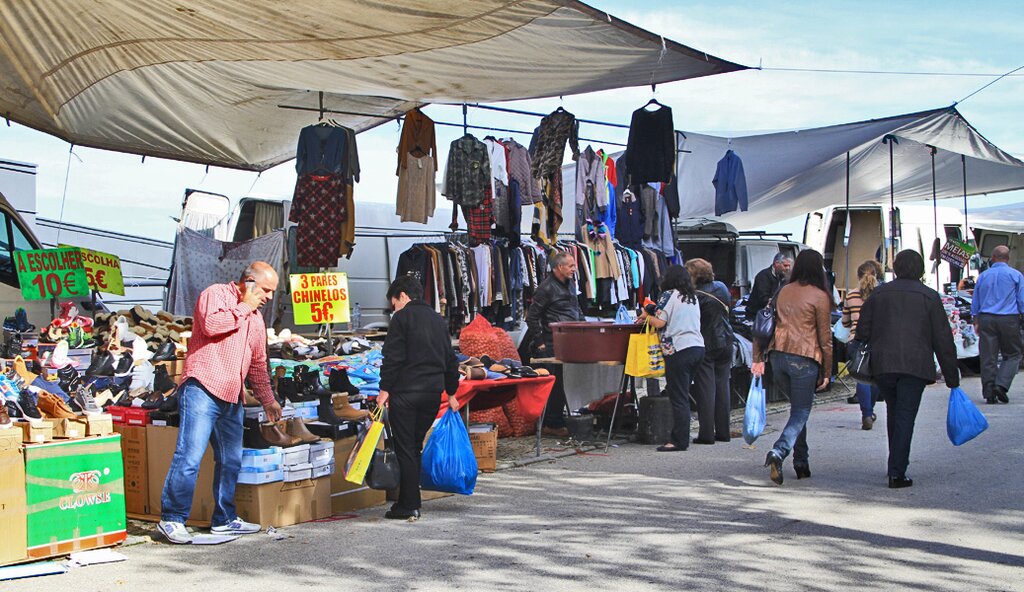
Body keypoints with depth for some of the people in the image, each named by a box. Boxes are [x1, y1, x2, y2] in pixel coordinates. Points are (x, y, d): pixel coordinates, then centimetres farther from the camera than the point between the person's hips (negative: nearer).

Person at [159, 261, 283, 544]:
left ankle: (224, 520, 17)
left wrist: (267, 399, 26)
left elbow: (258, 364, 29)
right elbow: (210, 325, -20)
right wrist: (243, 308, -7)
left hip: (232, 399, 8)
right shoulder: (216, 294, 1)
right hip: (202, 389, -8)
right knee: (190, 455, -11)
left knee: (231, 461, 8)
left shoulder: (256, 318, 24)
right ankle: (172, 518, -5)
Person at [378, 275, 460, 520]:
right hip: (433, 393, 7)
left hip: (406, 392, -7)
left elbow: (393, 356, -11)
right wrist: (451, 392, 27)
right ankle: (410, 502, 17)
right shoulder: (438, 320, 17)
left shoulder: (402, 317, -4)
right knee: (415, 446, 15)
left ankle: (408, 506, -2)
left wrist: (385, 389, -9)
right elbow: (450, 359, 20)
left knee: (405, 449, -2)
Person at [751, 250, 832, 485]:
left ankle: (801, 462, 20)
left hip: (778, 356, 5)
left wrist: (758, 358, 12)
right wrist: (826, 372, 2)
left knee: (798, 409, 19)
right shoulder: (820, 296, -4)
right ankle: (778, 452, -21)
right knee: (801, 413, 0)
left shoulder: (783, 292, 12)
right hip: (804, 359, -5)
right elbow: (825, 337, -3)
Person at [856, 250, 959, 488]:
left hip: (882, 365, 3)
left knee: (894, 413, 18)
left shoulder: (879, 293, 9)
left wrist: (863, 363, 19)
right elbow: (943, 339, 2)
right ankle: (897, 473, -7)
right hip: (915, 366, -3)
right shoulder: (929, 296, 2)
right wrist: (952, 377, 6)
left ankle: (897, 466, 27)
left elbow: (862, 331, 7)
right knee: (905, 417, -2)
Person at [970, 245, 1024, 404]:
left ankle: (989, 393, 3)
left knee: (988, 357, 3)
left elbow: (975, 303, 14)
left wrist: (976, 322, 21)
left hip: (986, 319, 3)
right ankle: (1001, 384, -10)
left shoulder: (983, 276, 10)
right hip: (1009, 319, -2)